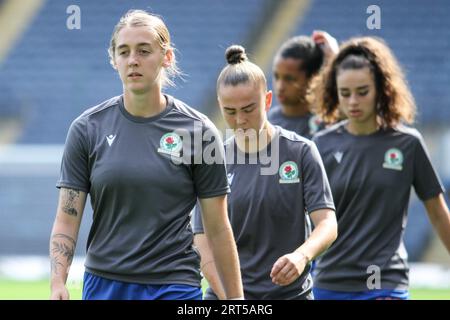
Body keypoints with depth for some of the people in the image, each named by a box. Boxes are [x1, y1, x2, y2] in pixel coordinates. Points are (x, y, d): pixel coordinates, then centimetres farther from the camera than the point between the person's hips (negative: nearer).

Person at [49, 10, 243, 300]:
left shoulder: (198, 131, -3)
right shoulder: (87, 129, 2)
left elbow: (218, 230, 1)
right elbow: (67, 219, 1)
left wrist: (235, 299, -1)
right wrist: (58, 282, -14)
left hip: (175, 288, -2)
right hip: (103, 285, 2)